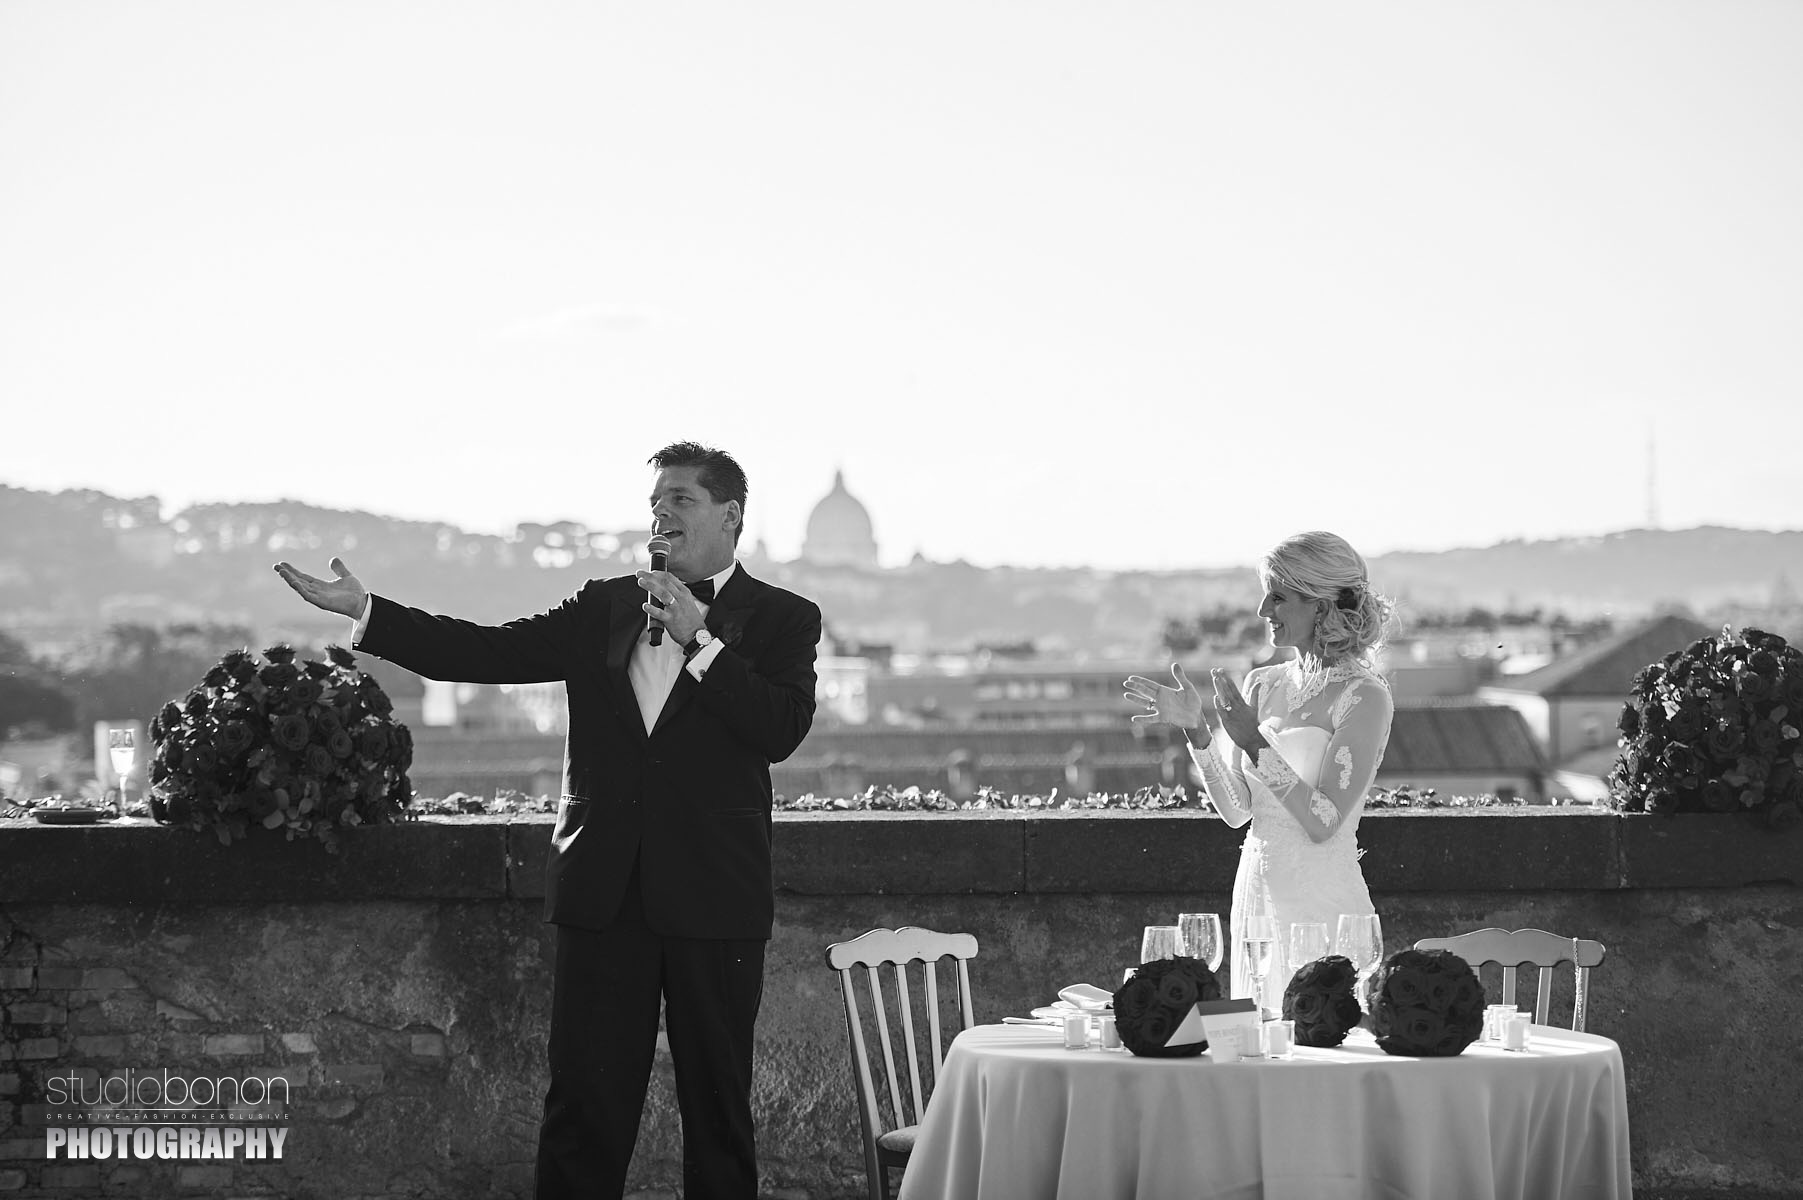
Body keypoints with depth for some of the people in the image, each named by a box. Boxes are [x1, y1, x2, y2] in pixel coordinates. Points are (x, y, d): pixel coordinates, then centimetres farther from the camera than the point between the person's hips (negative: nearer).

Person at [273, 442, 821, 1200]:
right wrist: (364, 612, -3)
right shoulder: (603, 609, 12)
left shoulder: (781, 619, 2)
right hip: (606, 896, 3)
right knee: (583, 1104, 1)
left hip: (712, 899, -3)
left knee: (716, 1105, 5)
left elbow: (782, 730, -13)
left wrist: (699, 639, -16)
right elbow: (486, 652, 4)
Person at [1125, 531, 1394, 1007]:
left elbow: (1324, 822, -17)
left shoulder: (1364, 696, -10)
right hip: (1256, 891, 7)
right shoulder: (1262, 685, 9)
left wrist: (1255, 743, -23)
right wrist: (1195, 730, -7)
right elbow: (1236, 810, 5)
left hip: (1325, 902, -6)